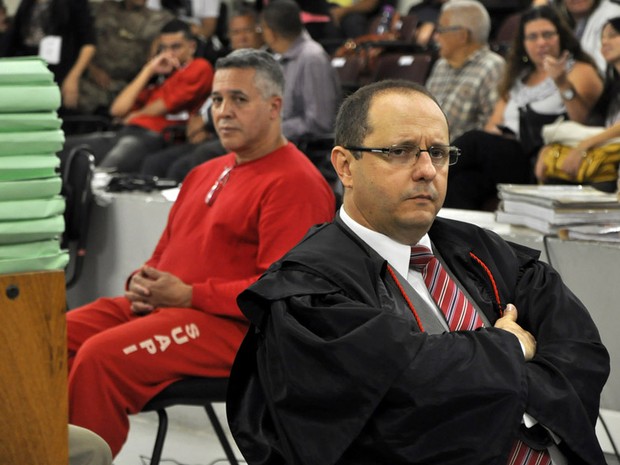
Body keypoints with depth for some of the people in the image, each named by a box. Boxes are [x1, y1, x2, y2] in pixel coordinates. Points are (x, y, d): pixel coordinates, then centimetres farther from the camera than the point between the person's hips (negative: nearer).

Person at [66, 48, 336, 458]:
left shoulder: (295, 182, -8)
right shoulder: (206, 174, 22)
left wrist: (188, 295, -16)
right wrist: (144, 280, 4)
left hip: (235, 327, -9)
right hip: (157, 304, 9)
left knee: (101, 355, -29)